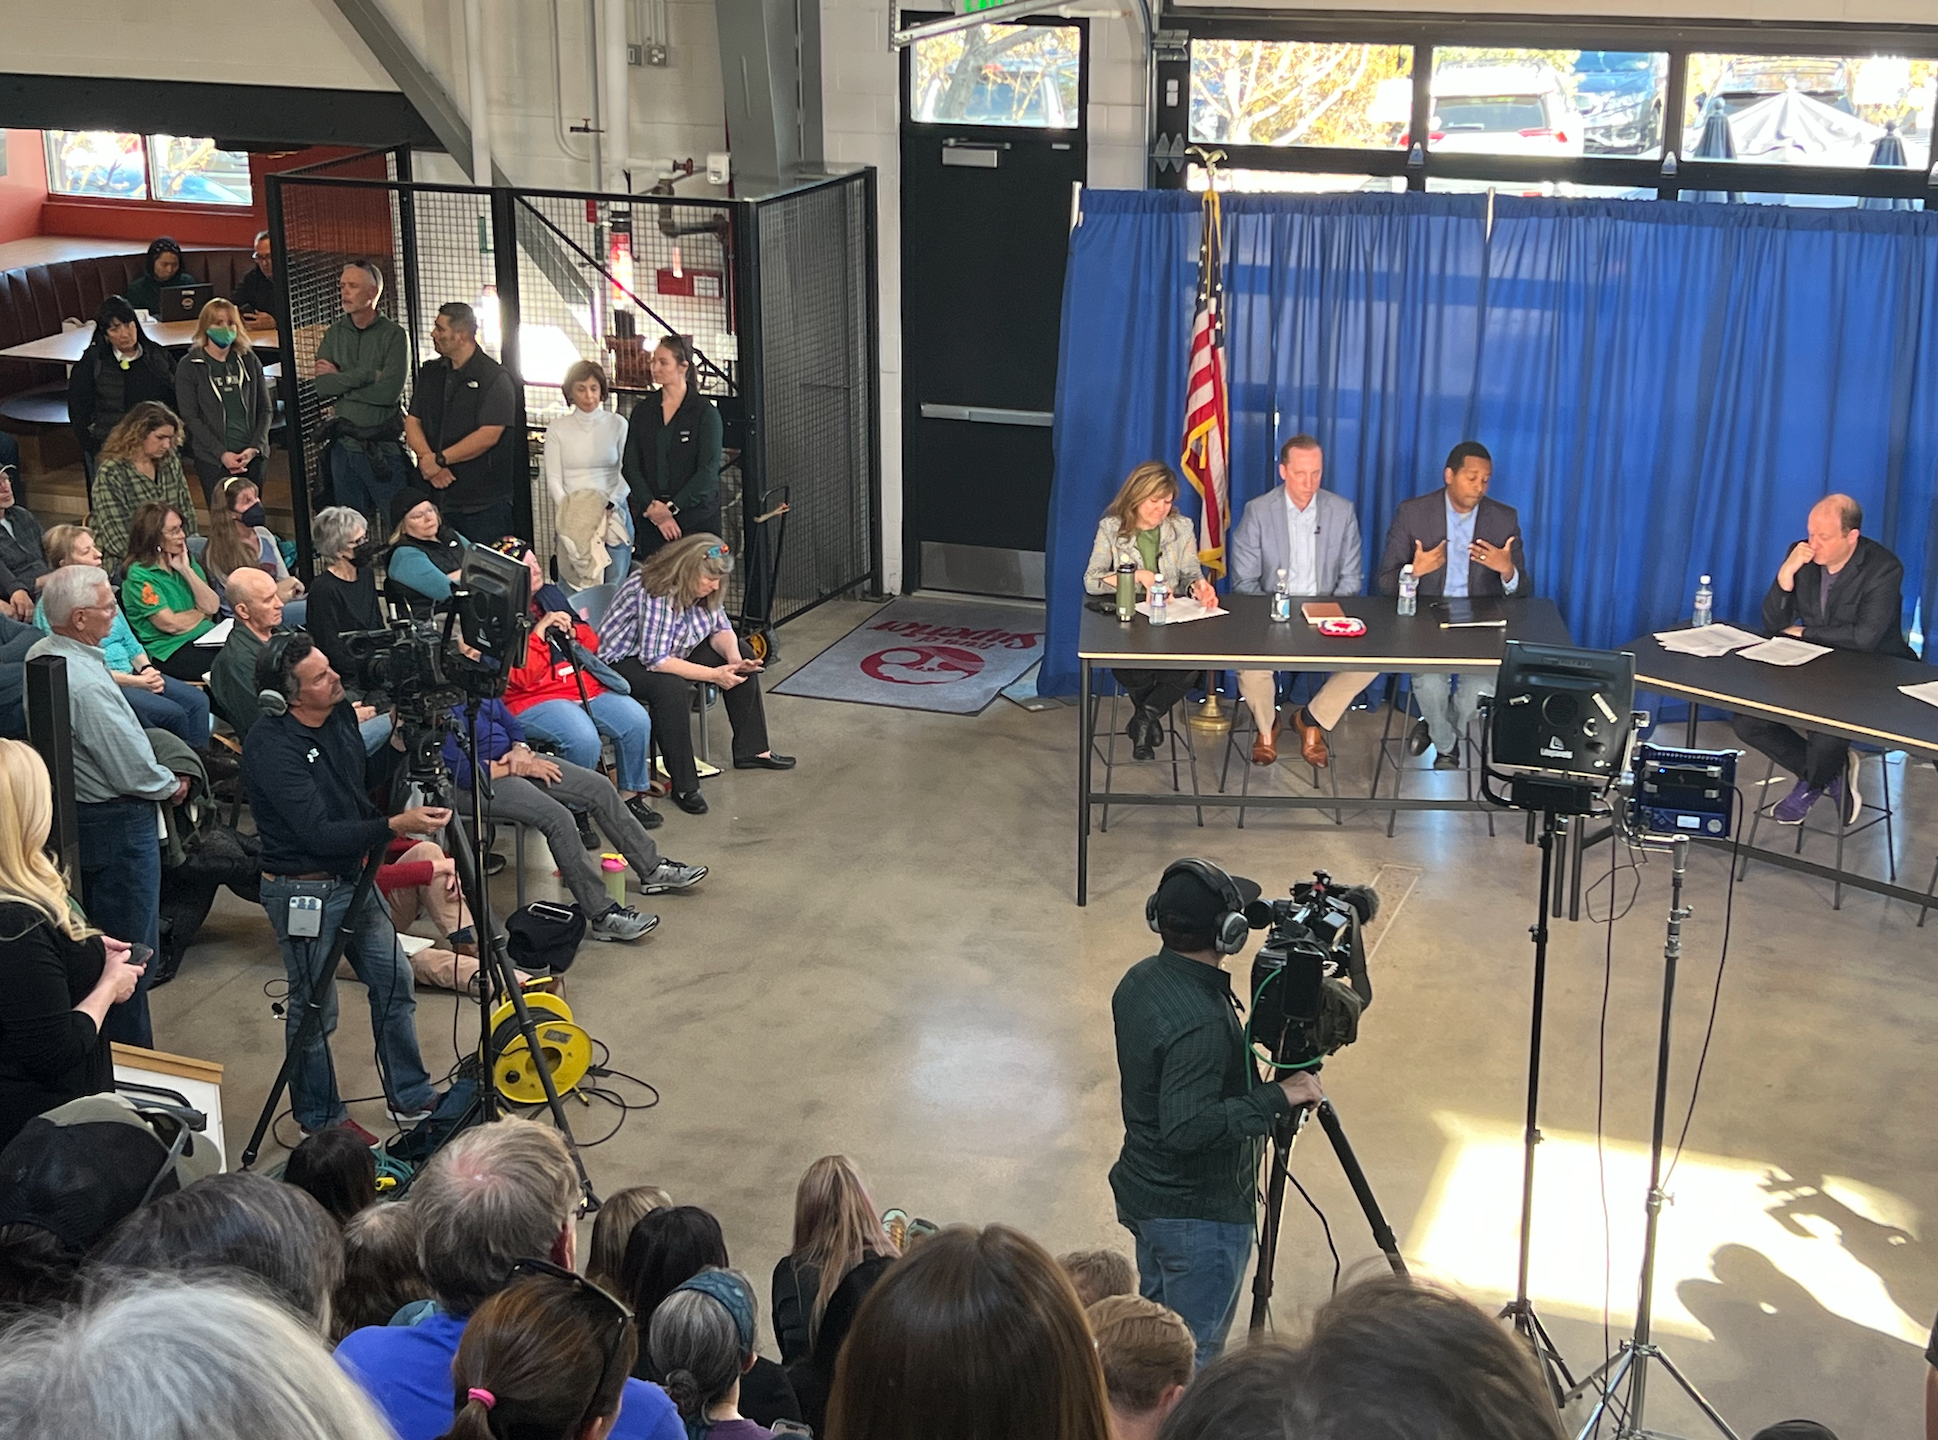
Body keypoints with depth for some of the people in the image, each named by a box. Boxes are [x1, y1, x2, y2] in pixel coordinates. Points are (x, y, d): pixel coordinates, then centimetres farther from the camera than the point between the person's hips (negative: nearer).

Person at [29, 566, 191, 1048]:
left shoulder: (40, 655, 0)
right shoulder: (88, 683, -29)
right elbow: (134, 772, -24)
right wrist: (172, 786, -5)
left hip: (70, 808, 10)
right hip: (116, 824, -10)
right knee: (130, 949, 3)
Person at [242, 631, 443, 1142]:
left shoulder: (340, 714, -1)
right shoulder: (271, 747, -25)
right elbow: (318, 833, -28)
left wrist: (399, 740, -4)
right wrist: (396, 824, -35)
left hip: (354, 878, 8)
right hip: (304, 890, -8)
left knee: (394, 982, 14)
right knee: (313, 1011, 5)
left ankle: (412, 1099, 29)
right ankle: (321, 1119, 24)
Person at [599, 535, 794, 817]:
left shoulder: (700, 589, -6)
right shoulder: (654, 593, -32)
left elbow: (721, 629, 5)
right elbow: (655, 660, -35)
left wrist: (734, 658, -18)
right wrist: (714, 675, -33)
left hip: (673, 653, 10)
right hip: (625, 662, -10)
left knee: (740, 665, 3)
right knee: (672, 689, -38)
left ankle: (751, 750, 11)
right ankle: (684, 787, -31)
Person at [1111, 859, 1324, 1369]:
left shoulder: (1137, 981, -1)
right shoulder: (1201, 1024, -31)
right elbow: (1187, 1128, -35)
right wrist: (1279, 1097, -30)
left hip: (1140, 1193, 9)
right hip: (1198, 1216, -9)